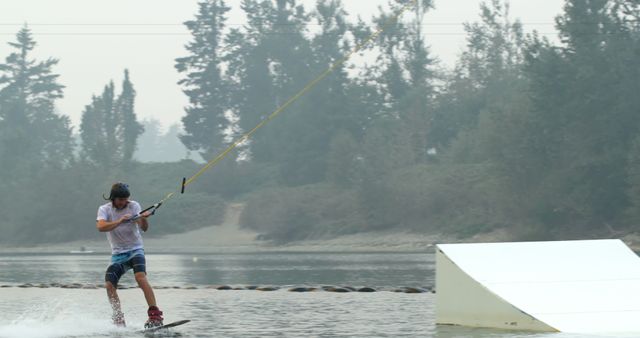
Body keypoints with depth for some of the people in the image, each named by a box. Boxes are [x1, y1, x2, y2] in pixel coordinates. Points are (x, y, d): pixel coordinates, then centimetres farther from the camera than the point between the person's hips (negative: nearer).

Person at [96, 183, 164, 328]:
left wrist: (144, 219, -36)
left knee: (140, 277, -27)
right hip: (118, 254, 2)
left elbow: (144, 228, -13)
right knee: (109, 285, -15)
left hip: (135, 250, -2)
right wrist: (120, 221, -34)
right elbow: (101, 227, -21)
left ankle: (155, 315, -34)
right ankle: (119, 321, -1)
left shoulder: (133, 206, -2)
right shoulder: (104, 209, -2)